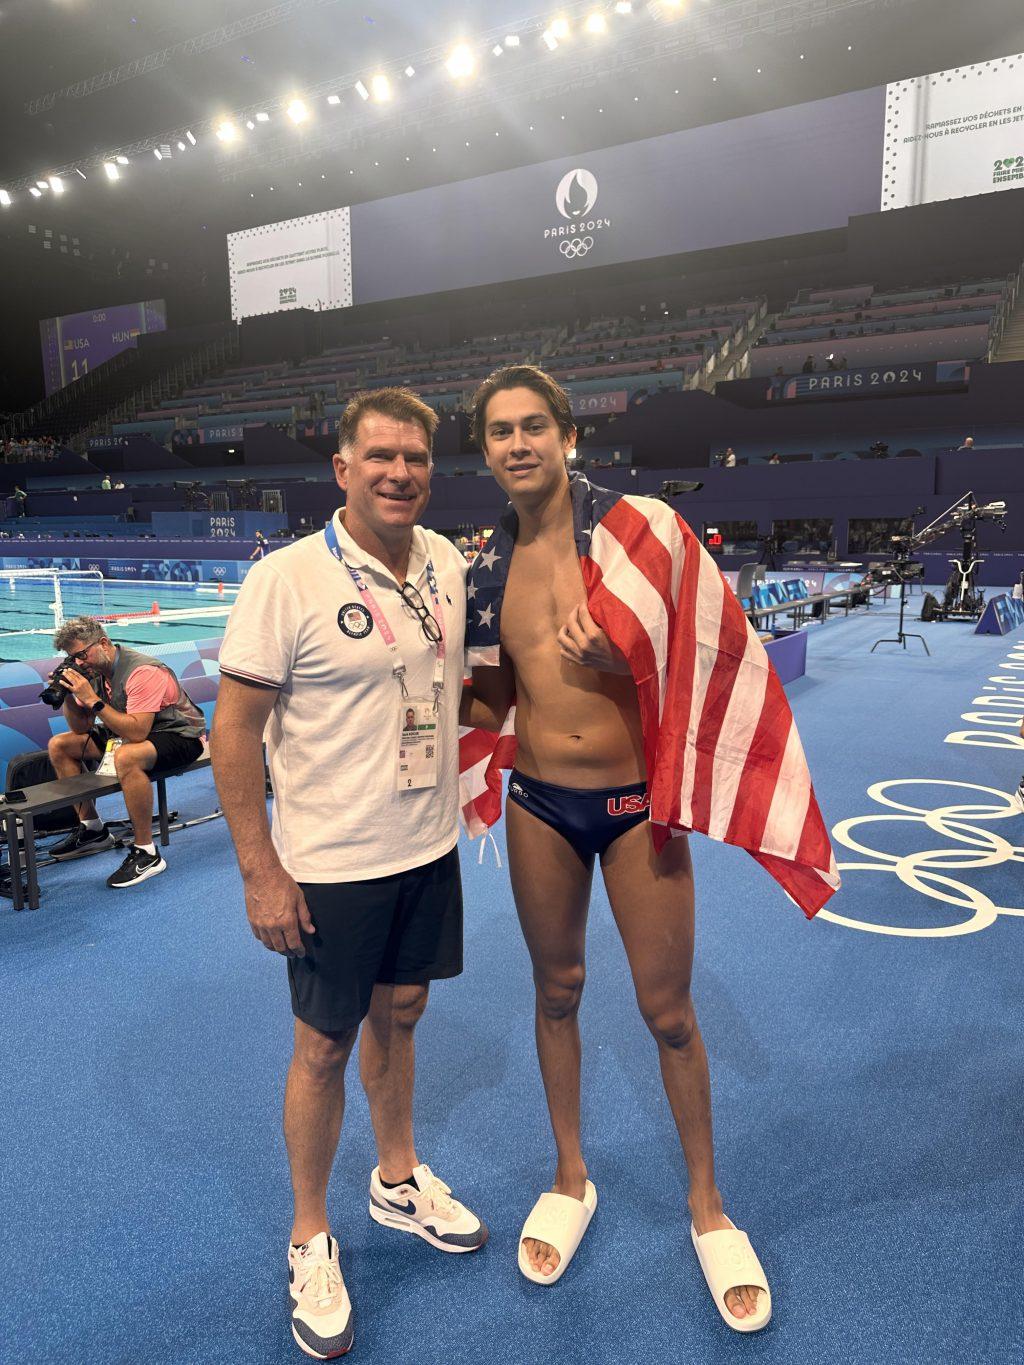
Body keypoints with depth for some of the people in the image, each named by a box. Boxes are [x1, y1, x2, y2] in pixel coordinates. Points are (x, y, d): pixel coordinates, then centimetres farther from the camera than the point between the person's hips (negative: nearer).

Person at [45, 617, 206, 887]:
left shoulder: (143, 672, -27)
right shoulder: (94, 671, 0)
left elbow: (137, 733, -35)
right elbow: (82, 729, 5)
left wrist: (93, 699, -33)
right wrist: (68, 695, -11)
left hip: (181, 735, -10)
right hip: (132, 731, 10)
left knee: (125, 757, -40)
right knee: (59, 746, 7)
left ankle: (146, 853, -26)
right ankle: (92, 829, 15)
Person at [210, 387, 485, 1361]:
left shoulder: (446, 564, 1)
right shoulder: (287, 579, -18)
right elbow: (235, 728, -14)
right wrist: (259, 870, -15)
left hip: (429, 845, 6)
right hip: (330, 863, -5)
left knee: (399, 1014, 22)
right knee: (325, 1046, 9)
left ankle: (397, 1181, 46)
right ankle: (310, 1239, 34)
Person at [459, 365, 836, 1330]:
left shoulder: (640, 528, -10)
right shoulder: (485, 568, 3)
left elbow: (708, 652, -6)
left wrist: (613, 649, -20)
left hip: (636, 803, -3)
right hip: (540, 806, 4)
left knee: (668, 1011, 9)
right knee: (556, 992, 18)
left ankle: (707, 1206, 34)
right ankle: (571, 1179, 42)